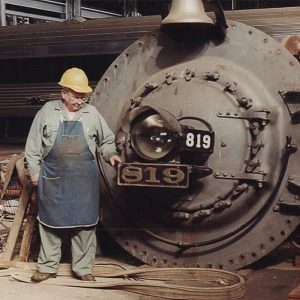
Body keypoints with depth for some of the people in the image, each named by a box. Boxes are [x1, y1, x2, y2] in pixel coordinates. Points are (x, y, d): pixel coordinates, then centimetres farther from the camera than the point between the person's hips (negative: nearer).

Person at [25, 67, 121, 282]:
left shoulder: (92, 113, 5)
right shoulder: (47, 112, 3)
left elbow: (106, 140, 15)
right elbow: (33, 145, 6)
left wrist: (111, 154, -3)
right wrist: (34, 170, 2)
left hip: (84, 180, 1)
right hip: (53, 178, 0)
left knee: (85, 224, 2)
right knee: (50, 222, 6)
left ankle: (83, 268, 14)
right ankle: (48, 267, 19)